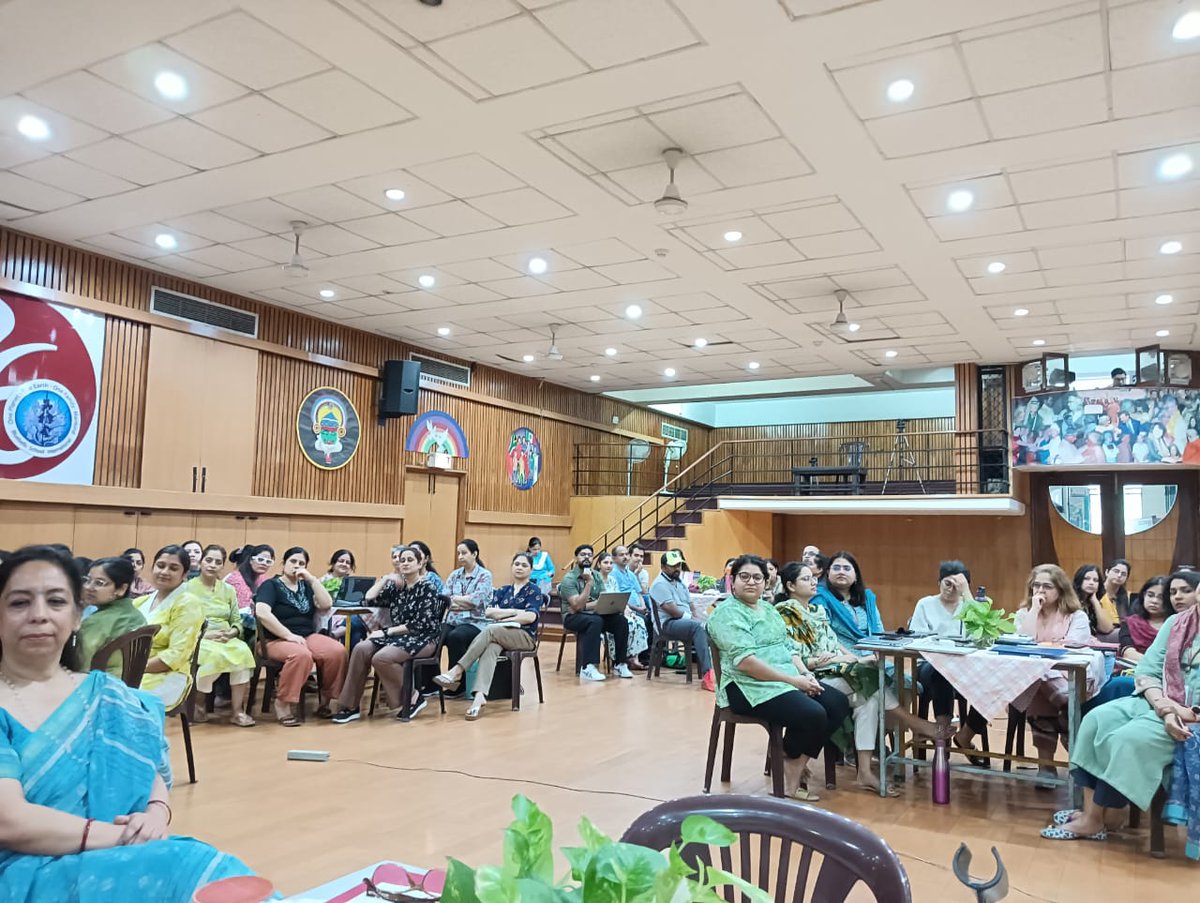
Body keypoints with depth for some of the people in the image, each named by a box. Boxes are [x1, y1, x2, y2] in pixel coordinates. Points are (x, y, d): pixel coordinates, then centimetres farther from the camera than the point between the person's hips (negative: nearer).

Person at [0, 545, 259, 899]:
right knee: (193, 867, -26)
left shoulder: (107, 695, 11)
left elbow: (152, 774, 9)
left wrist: (157, 814, -14)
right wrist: (120, 837, -19)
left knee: (203, 864, -26)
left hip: (112, 861, 4)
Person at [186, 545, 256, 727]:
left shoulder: (228, 590, 17)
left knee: (243, 651, -31)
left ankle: (238, 710, -27)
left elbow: (238, 621, 14)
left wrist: (231, 633, -9)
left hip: (226, 639, 3)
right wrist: (205, 633, -16)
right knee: (216, 654, -37)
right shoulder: (187, 588, 5)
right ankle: (197, 704, -13)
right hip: (197, 639, -3)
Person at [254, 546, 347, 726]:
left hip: (309, 636, 5)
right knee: (301, 655, -38)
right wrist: (289, 635, -21)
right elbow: (262, 613, -17)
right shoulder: (271, 585, 1)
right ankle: (282, 703, -22)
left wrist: (312, 579, -2)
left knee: (338, 651, -24)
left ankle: (324, 701, -10)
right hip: (278, 640, -5)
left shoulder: (306, 586, 17)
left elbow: (326, 605, 2)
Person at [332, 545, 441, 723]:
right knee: (361, 649, -21)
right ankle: (351, 706, -16)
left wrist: (387, 631, -15)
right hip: (397, 635, 6)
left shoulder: (427, 587, -7)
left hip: (421, 639, -6)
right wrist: (385, 579, 3)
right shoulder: (397, 586, 12)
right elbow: (368, 599, 4)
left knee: (381, 658, -30)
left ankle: (413, 697, -10)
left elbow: (420, 624, -15)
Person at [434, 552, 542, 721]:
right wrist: (515, 612, -4)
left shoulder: (534, 590, 7)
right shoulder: (503, 590, 21)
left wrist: (502, 617, -6)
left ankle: (457, 671, -38)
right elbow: (488, 612, 5)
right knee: (490, 649, -34)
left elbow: (530, 617, -10)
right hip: (499, 635, 3)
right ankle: (480, 697, -53)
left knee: (489, 630, -32)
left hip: (525, 636, -3)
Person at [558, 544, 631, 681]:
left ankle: (620, 664, -11)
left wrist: (585, 606, -17)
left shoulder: (597, 576, 8)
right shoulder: (569, 578, -10)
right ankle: (587, 668, -37)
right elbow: (577, 606, -20)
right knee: (595, 621, -36)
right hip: (573, 617, -5)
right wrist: (589, 583, -24)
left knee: (621, 620, -19)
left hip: (593, 615, 5)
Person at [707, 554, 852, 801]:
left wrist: (805, 673, -4)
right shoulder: (727, 613, -10)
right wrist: (793, 679, -19)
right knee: (813, 714, -26)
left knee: (838, 704, -8)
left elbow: (788, 646, 17)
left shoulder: (768, 609, 19)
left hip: (789, 681, 9)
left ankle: (796, 763, 0)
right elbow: (745, 661, -20)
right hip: (751, 688, -9)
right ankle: (790, 775, -4)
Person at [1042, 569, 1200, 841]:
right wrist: (1161, 703, -15)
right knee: (1096, 720, -15)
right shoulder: (1175, 623, 10)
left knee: (1128, 739, -27)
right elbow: (1147, 670, 3)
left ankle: (1094, 819, -13)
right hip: (1158, 702, 7)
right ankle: (1092, 811, -17)